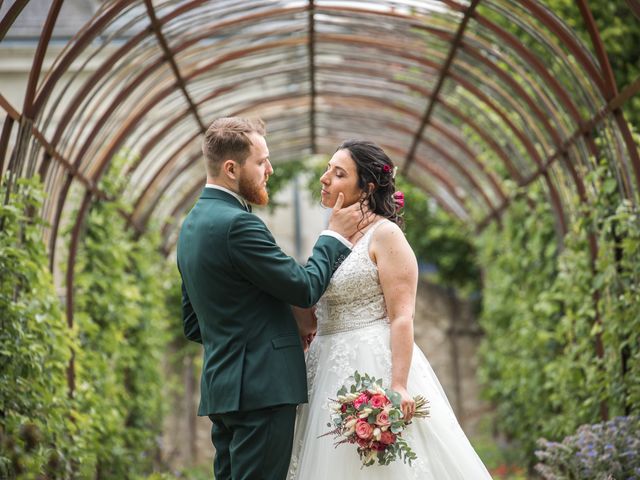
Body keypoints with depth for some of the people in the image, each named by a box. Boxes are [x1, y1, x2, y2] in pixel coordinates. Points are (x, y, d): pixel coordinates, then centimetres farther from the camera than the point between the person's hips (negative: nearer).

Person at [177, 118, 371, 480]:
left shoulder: (192, 224, 14)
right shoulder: (237, 224, -16)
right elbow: (304, 288, -13)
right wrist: (336, 235, 1)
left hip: (220, 388, 10)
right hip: (261, 387, -10)